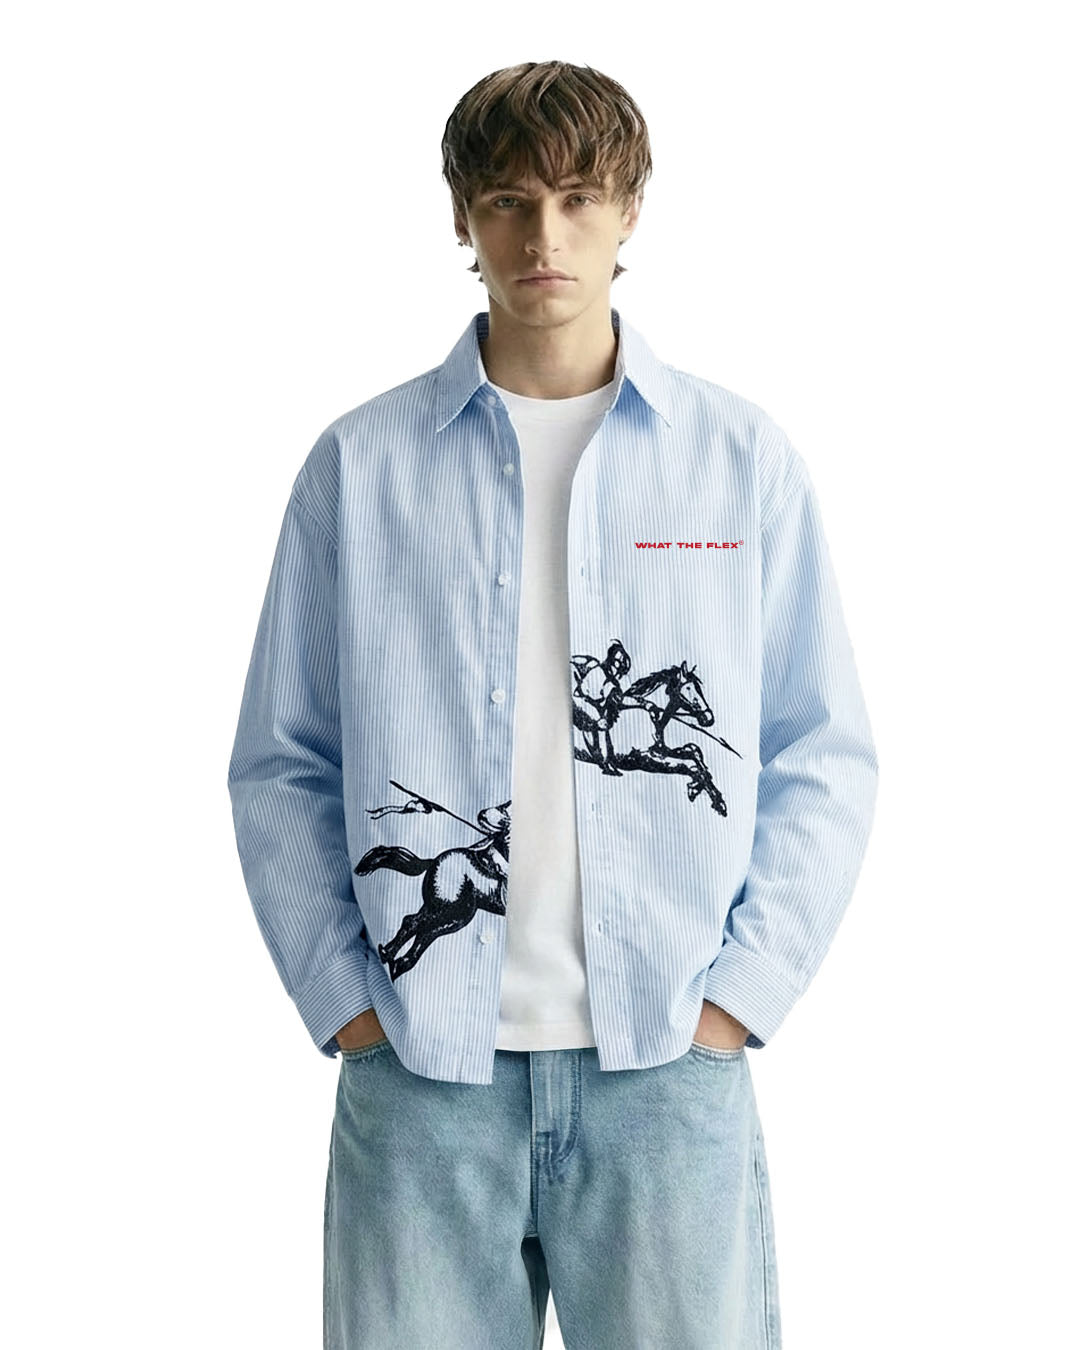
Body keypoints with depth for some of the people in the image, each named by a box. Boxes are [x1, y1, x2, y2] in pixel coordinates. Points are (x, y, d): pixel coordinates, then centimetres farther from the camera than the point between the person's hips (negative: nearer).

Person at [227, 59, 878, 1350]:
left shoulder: (745, 458, 4)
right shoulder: (359, 464, 4)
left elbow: (824, 758, 5)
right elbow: (281, 763, 7)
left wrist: (739, 992, -3)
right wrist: (342, 997, -1)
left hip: (671, 1064, 0)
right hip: (418, 1068, 0)